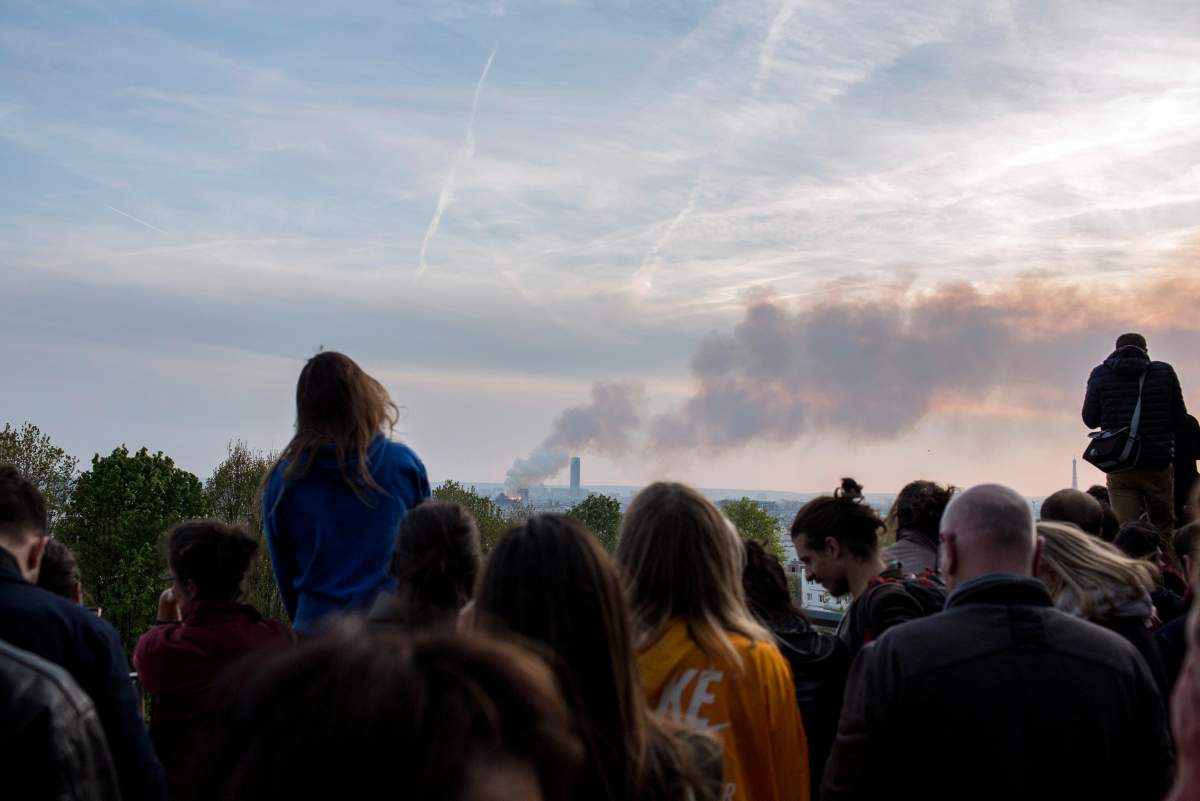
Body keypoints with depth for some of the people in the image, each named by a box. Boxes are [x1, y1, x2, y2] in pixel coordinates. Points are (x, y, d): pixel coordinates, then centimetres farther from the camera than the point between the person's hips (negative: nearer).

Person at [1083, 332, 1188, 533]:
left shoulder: (1100, 375, -1)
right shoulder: (1165, 372, -2)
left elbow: (1090, 420, 5)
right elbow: (1179, 418, 3)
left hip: (1119, 468, 0)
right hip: (1158, 464, 0)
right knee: (1163, 529, 14)